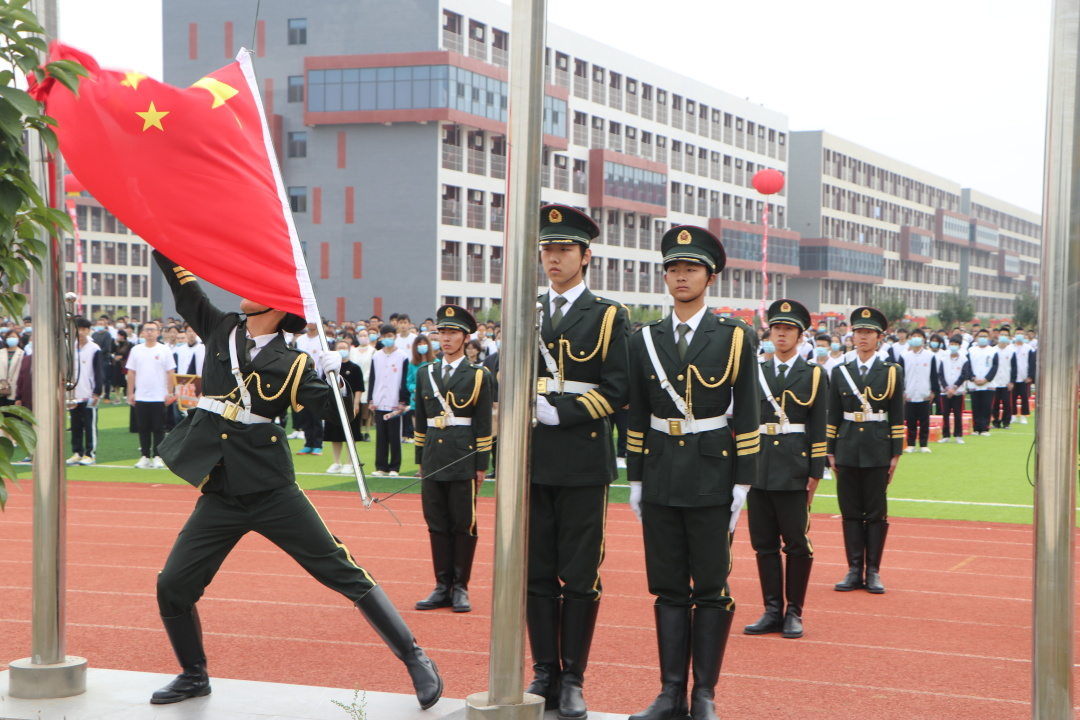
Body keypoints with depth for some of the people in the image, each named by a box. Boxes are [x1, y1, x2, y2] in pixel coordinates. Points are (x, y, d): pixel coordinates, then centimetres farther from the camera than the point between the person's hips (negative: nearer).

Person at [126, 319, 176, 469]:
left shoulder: (164, 350, 0)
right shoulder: (136, 350, 7)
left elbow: (171, 373, 0)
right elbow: (131, 373, 9)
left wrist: (170, 393, -6)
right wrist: (130, 393, 4)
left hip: (159, 397, -2)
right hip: (141, 397, 2)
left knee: (159, 429, 0)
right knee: (143, 428, 6)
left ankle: (157, 457, 6)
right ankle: (145, 456, 12)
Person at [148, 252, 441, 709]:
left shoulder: (291, 364, -3)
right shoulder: (221, 332, 8)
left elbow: (332, 409, -10)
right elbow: (182, 281, 10)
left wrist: (338, 375, -26)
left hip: (271, 491, -4)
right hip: (220, 496, 4)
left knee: (344, 573, -5)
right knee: (172, 587, 1)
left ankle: (416, 661, 3)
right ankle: (194, 675, 26)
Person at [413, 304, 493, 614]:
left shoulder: (478, 375, 0)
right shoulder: (425, 373, 11)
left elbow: (484, 425, -2)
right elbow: (420, 421, 14)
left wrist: (482, 465, -5)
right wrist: (420, 460, 11)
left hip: (463, 457, -4)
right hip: (433, 457, 4)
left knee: (463, 524, 1)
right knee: (437, 524, 7)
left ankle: (460, 588, 8)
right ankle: (442, 586, 14)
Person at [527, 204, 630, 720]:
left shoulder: (608, 316, 2)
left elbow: (616, 391, -5)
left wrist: (561, 411, -15)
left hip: (583, 464, -3)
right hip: (532, 463, 4)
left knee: (580, 576, 0)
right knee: (537, 574, 6)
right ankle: (544, 673, 16)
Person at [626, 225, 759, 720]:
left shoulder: (736, 337, -1)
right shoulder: (644, 340, 9)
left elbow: (747, 418, -2)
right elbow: (636, 417, 11)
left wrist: (743, 483, -7)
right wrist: (634, 480, 8)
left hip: (711, 479, -3)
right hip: (660, 480, 3)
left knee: (711, 590, 2)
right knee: (668, 589, 7)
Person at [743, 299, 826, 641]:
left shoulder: (814, 375, 4)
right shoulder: (755, 373, 11)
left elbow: (818, 429, 1)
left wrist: (815, 473, -5)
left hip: (793, 470, -3)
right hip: (759, 468, 3)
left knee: (797, 543, 0)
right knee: (764, 543, 5)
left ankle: (794, 613, 10)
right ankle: (772, 611, 13)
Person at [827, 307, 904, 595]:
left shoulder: (892, 372, 2)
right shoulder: (840, 372, 7)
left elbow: (897, 417, 1)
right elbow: (833, 416, 8)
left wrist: (896, 454, -3)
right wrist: (831, 452, 4)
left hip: (878, 450, -2)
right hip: (847, 450, 2)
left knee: (876, 512, 2)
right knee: (850, 511, 4)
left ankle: (873, 572, 9)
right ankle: (854, 570, 10)